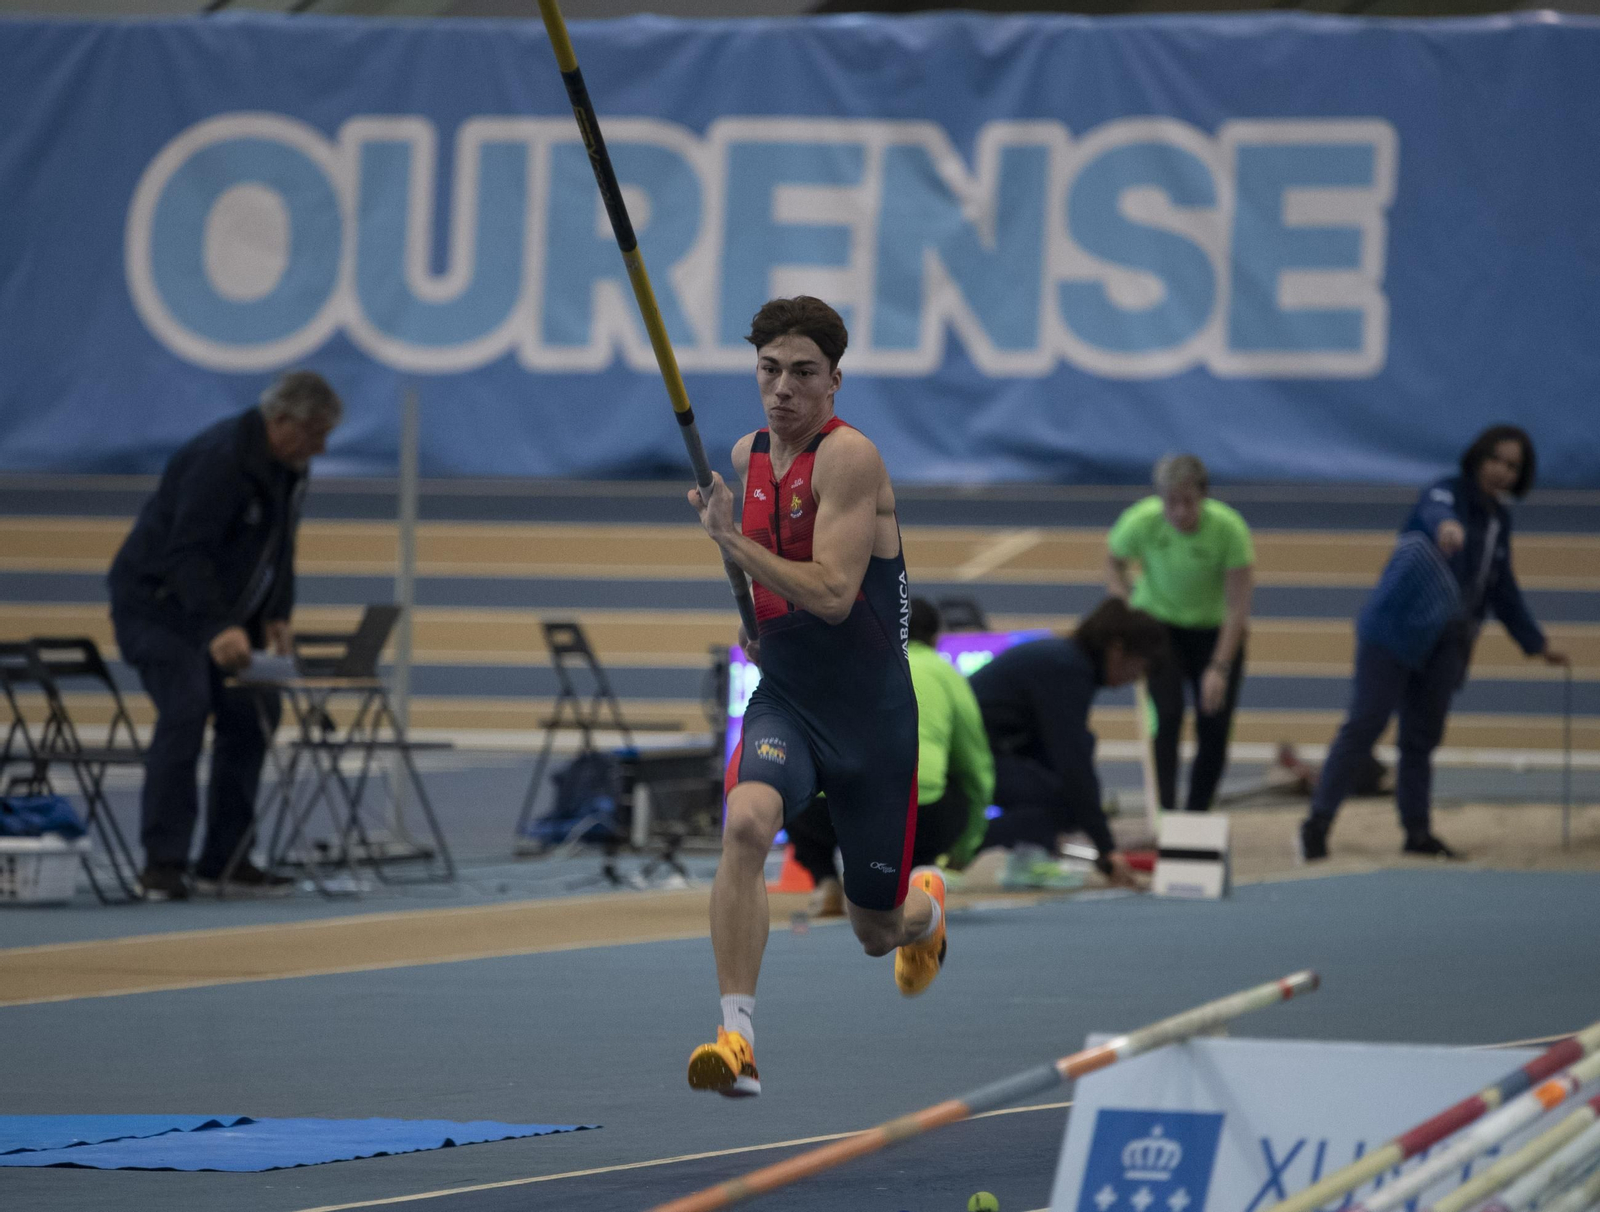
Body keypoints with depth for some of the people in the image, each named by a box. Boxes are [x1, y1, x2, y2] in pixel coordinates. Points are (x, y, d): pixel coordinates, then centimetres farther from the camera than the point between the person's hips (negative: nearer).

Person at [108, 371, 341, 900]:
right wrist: (219, 628, -41)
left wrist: (276, 616, 2)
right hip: (157, 600, -9)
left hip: (223, 609, 9)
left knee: (252, 715, 2)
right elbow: (188, 552, -32)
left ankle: (224, 857, 8)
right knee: (186, 712, -22)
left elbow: (280, 545, 15)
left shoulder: (288, 467, 4)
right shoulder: (220, 459, -26)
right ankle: (163, 861, -21)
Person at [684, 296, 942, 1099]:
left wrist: (733, 542, -32)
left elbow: (833, 594, -27)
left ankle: (926, 908, 50)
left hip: (870, 710, -4)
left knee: (877, 928, 10)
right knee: (746, 821, -30)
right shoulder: (748, 455, 4)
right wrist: (752, 616, 11)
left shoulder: (849, 458, -17)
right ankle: (737, 1038, -31)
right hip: (783, 699, 4)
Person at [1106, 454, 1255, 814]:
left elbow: (1238, 607, -22)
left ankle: (1196, 816, 13)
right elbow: (1114, 561, -1)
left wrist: (1219, 668, -26)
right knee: (1167, 717, -18)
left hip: (1215, 628, 0)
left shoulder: (1229, 528, -28)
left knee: (1214, 728, -4)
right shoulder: (1140, 522, -24)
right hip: (1159, 622, 0)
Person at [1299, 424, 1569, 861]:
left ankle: (1417, 832, 15)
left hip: (1447, 641, 7)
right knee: (1365, 723, -11)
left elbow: (1503, 591, 27)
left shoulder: (1499, 519, 16)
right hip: (1395, 629, -7)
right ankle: (1318, 823, -13)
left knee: (1423, 737, 9)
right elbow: (1435, 512, -34)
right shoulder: (1448, 493, -7)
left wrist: (1536, 644, 30)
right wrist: (1447, 526, -59)